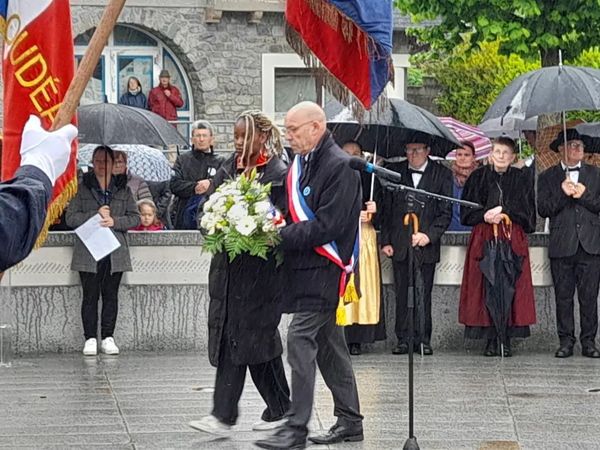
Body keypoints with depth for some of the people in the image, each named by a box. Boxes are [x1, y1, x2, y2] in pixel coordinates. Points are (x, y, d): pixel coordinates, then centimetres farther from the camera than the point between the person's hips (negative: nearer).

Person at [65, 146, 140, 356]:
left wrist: (115, 221, -10)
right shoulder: (81, 189, 5)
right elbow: (70, 217, -2)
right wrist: (96, 215, -13)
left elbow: (135, 218, 8)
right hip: (88, 251, -2)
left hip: (115, 251, 2)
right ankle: (90, 338, 2)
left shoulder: (123, 189, 11)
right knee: (90, 296, -2)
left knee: (111, 295, 3)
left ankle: (108, 337, 9)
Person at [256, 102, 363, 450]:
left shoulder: (340, 166, -16)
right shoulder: (302, 163, 12)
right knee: (328, 342, 14)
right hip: (307, 267, 10)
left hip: (324, 269, -10)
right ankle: (350, 421, 22)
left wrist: (281, 236, -18)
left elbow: (327, 227, -21)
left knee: (301, 339, -13)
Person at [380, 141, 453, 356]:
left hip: (426, 244, -1)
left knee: (424, 294, 1)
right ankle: (403, 340, 7)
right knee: (402, 294, 2)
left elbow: (446, 212, 2)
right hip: (399, 245, 2)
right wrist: (385, 241, 2)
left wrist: (429, 235, -11)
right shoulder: (394, 171, 8)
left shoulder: (442, 174, 3)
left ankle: (423, 339, 8)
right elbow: (386, 209, 10)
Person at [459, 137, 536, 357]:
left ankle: (506, 341, -2)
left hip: (513, 239, 0)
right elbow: (467, 211, 6)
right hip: (483, 239, 0)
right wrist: (485, 216, -11)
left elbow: (526, 210, 2)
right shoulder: (478, 177, 8)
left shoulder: (521, 178, 8)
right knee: (485, 287, -5)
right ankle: (491, 340, -1)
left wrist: (503, 211, -11)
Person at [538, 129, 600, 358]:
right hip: (562, 245, 0)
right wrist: (563, 194, -12)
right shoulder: (547, 177, 10)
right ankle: (566, 341, 6)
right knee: (563, 297, 0)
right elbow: (543, 209, 0)